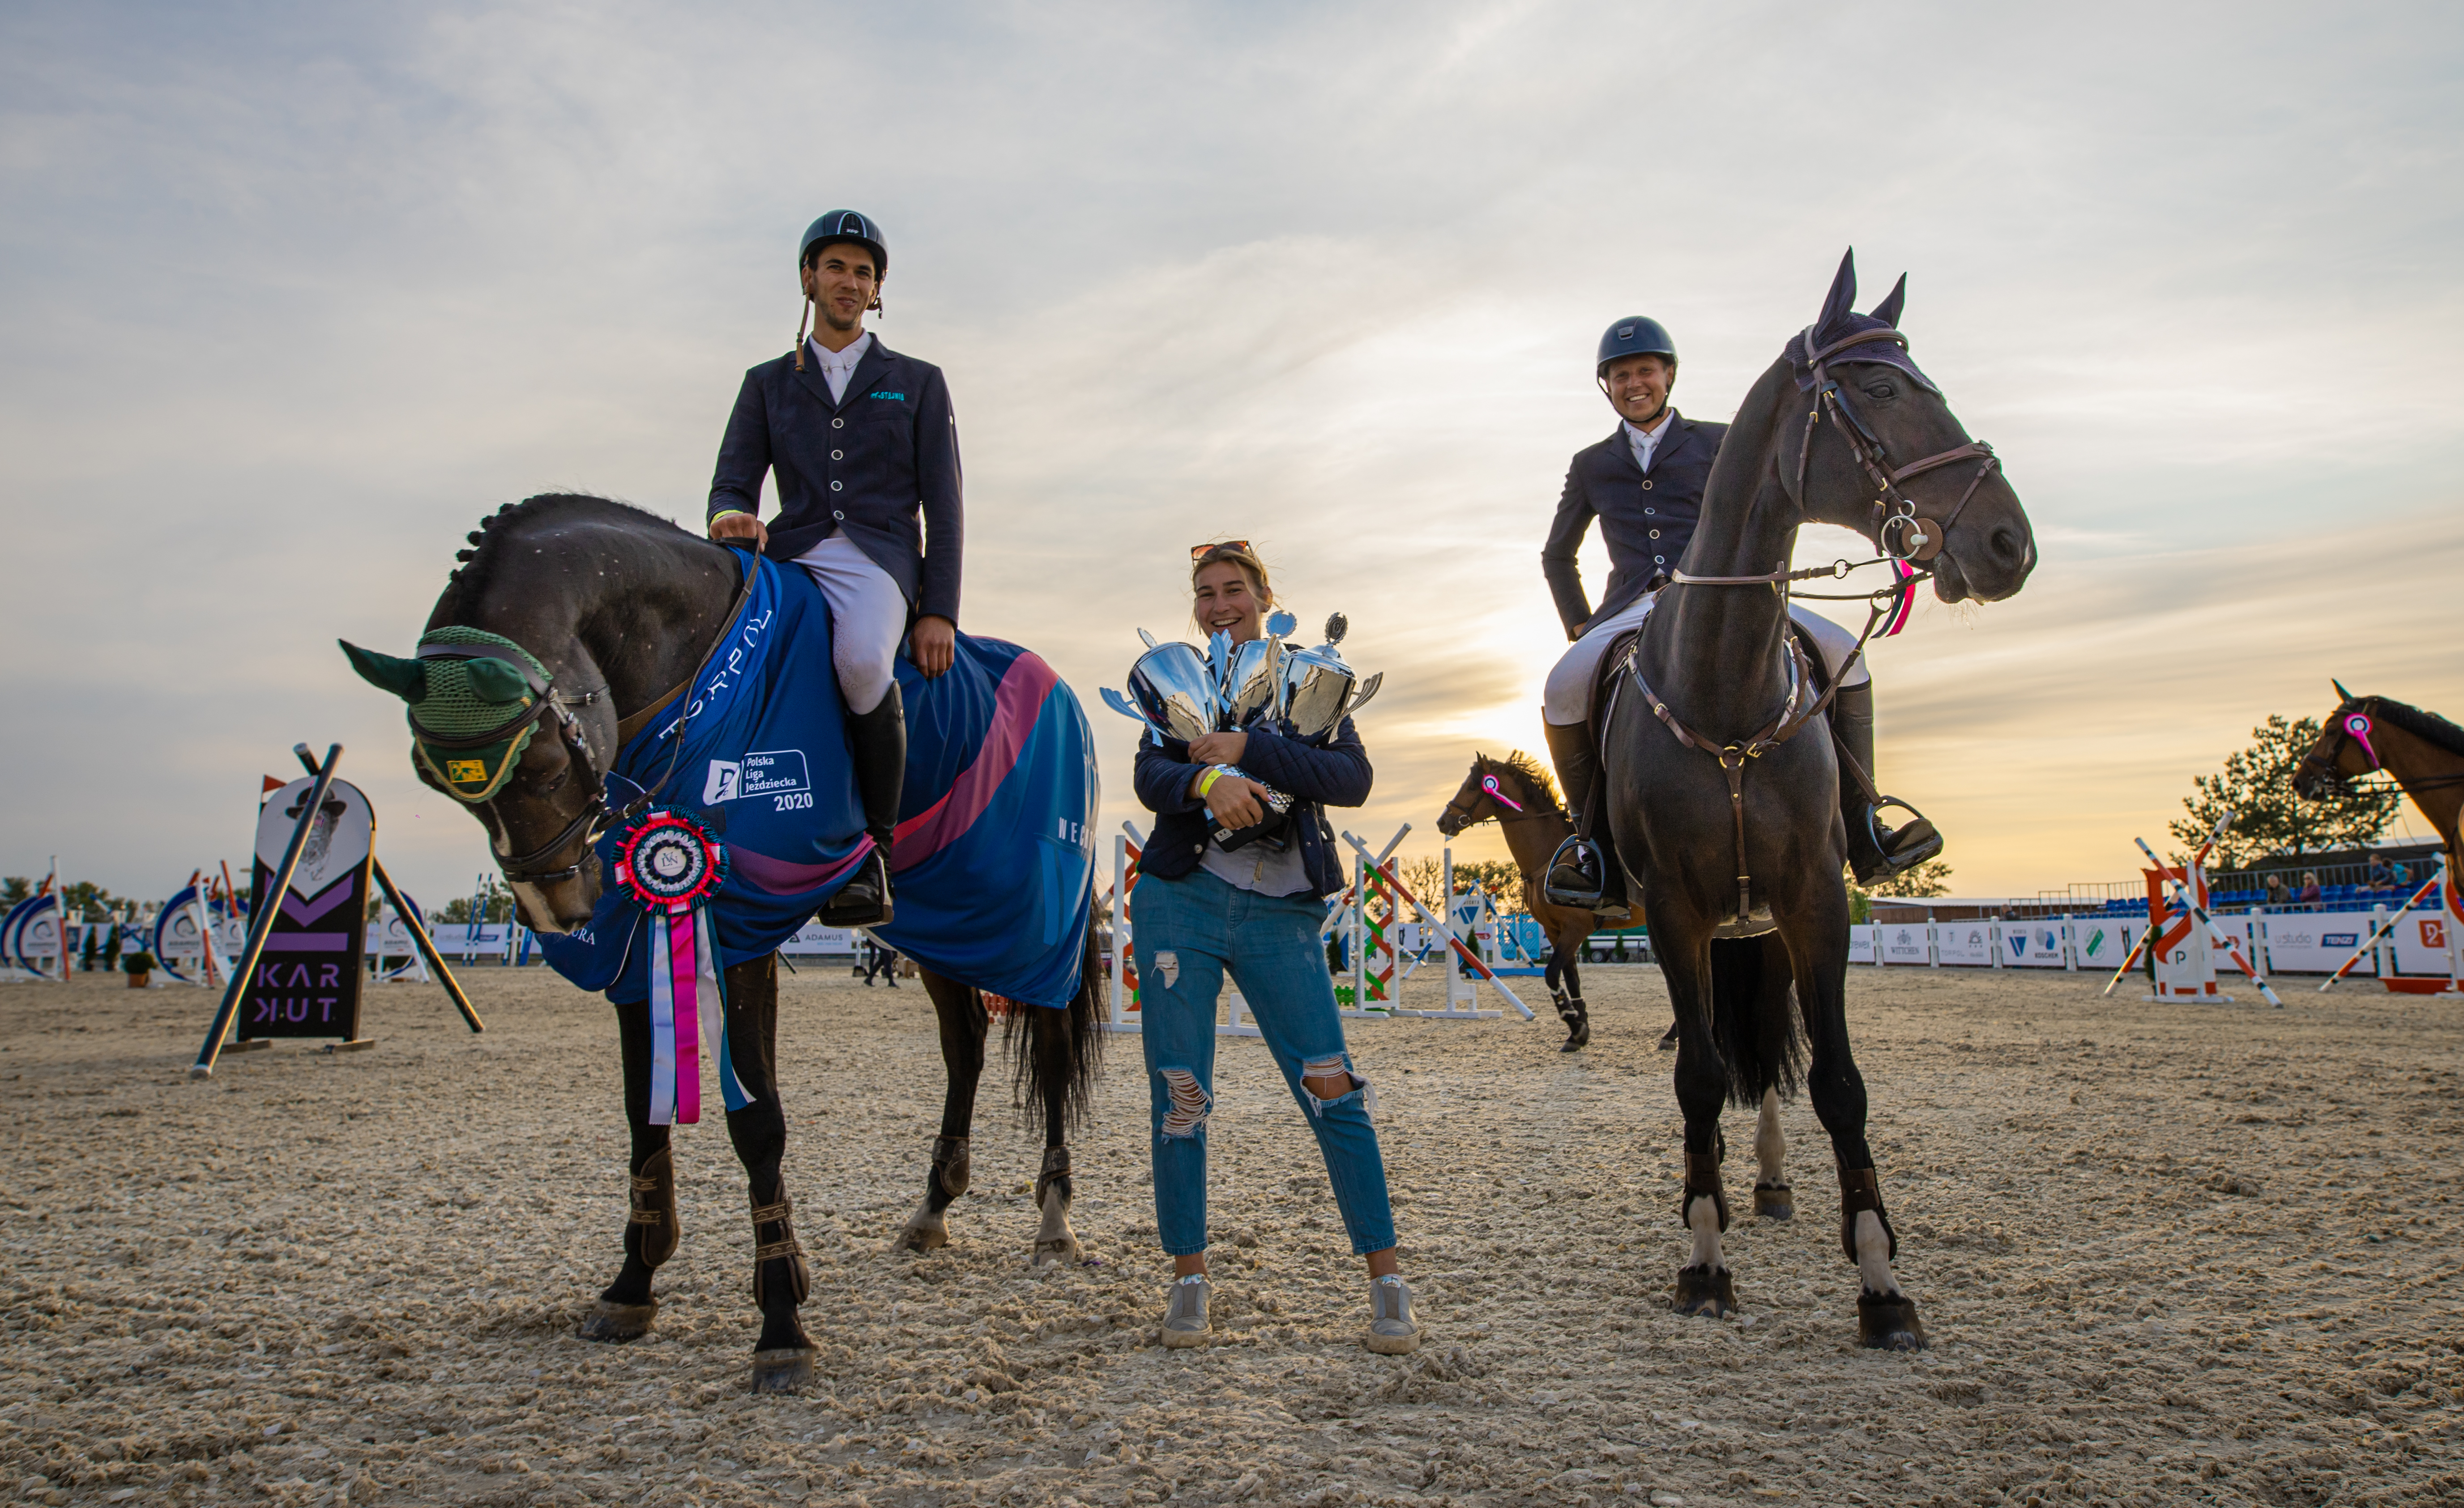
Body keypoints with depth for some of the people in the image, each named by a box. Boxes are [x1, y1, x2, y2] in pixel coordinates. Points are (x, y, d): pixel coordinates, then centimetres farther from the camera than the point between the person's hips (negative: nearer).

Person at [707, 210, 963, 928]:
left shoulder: (918, 382, 18)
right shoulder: (767, 383, 22)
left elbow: (943, 505, 10)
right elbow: (732, 481, 13)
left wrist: (939, 611, -3)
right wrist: (732, 518, -14)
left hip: (879, 554, -3)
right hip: (791, 555, 3)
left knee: (862, 659, -37)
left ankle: (874, 848, -25)